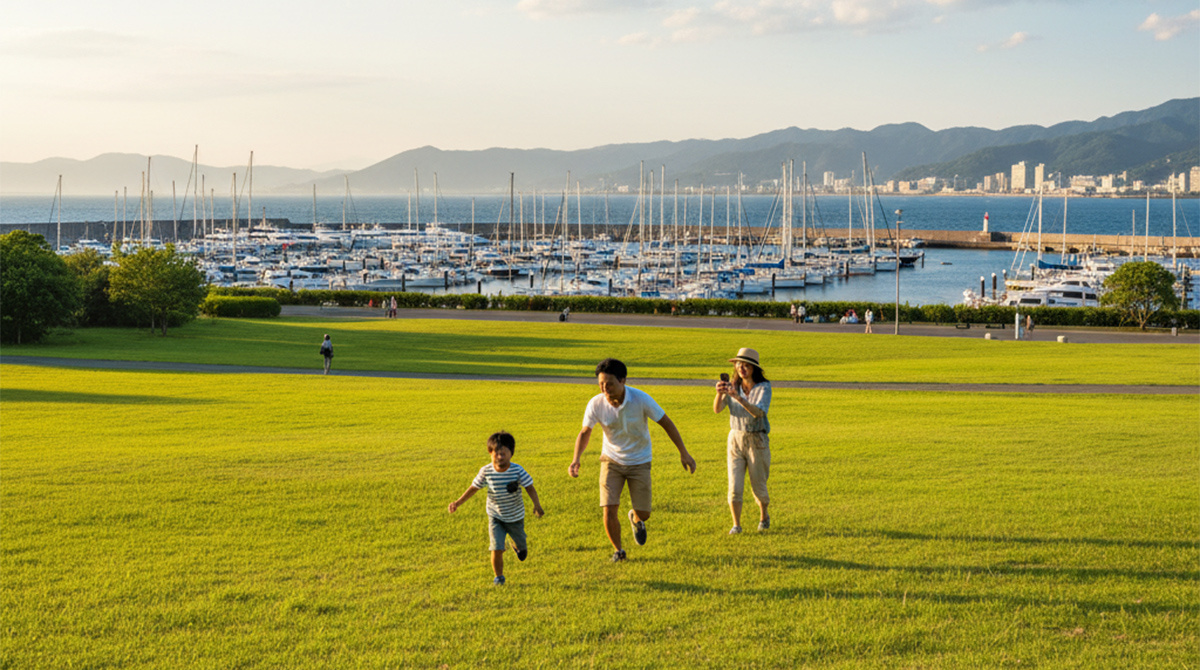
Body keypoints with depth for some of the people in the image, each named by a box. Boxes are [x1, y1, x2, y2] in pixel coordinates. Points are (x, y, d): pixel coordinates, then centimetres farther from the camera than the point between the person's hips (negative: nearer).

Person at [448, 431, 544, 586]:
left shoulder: (517, 470, -19)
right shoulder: (486, 471, -15)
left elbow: (530, 487, -18)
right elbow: (473, 488, -5)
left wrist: (537, 504, -32)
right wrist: (458, 502, -9)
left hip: (515, 517, 1)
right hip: (495, 517, -1)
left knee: (522, 554, 18)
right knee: (497, 549, -12)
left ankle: (517, 545, 55)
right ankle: (499, 577, 9)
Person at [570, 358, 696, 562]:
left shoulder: (640, 399, -23)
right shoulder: (596, 404, -19)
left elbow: (666, 423, -11)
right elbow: (585, 433, -3)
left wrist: (684, 453, -10)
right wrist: (576, 459, -18)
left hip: (639, 462, -1)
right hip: (611, 460, 1)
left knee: (643, 514, 0)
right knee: (609, 510, -12)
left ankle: (636, 518, 40)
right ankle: (618, 550, 15)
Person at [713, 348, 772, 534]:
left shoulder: (764, 387, -11)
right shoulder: (733, 386, 0)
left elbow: (758, 412, -26)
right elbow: (717, 410, -11)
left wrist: (738, 397, -39)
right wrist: (719, 393, -31)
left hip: (757, 441, -2)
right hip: (735, 440, 2)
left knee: (758, 487, 8)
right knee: (734, 487, -7)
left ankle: (764, 515, 36)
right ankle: (736, 525, 6)